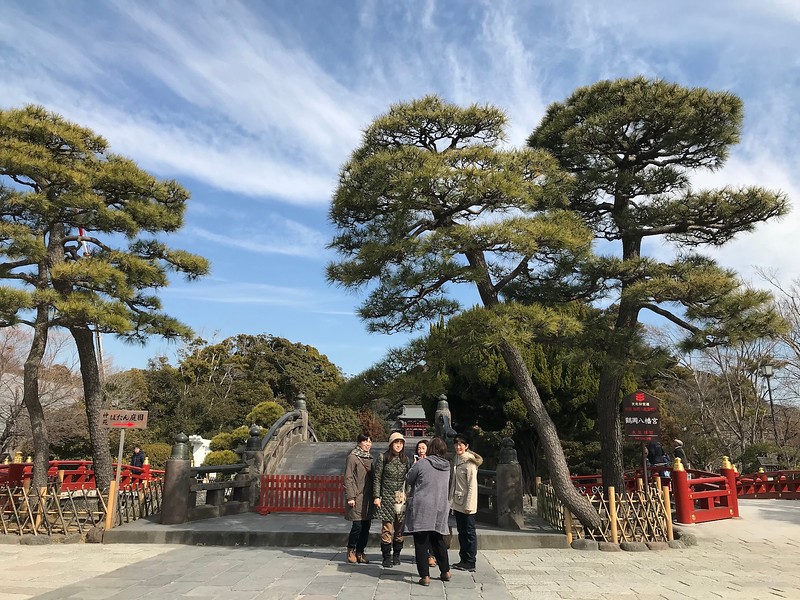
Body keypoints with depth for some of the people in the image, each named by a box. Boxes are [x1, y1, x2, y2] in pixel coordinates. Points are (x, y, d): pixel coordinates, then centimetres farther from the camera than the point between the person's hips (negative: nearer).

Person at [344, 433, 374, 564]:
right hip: (357, 498, -7)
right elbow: (348, 478, -8)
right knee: (358, 525, -7)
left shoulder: (369, 458, 16)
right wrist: (350, 497, -14)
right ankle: (351, 550, 15)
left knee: (366, 526, 6)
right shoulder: (352, 457, -5)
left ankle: (360, 552, 18)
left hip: (368, 497, 7)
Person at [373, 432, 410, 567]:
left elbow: (408, 478, 13)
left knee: (399, 528, 7)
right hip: (387, 498, -3)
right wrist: (376, 496, -5)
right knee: (387, 529, -4)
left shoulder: (405, 459, 10)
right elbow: (377, 478, 0)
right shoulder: (382, 458, -1)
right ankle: (387, 557, 6)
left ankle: (396, 555, 20)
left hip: (401, 498, 3)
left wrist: (408, 496, 7)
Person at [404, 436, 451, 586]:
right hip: (440, 509, 5)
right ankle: (445, 571, 27)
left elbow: (408, 480, 0)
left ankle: (425, 576, 2)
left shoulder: (422, 464, -12)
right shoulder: (447, 467, 5)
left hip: (421, 508, -5)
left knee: (421, 543, 2)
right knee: (438, 541, 19)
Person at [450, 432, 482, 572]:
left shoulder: (469, 461, -15)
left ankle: (470, 562, 8)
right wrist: (451, 499, 12)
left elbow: (472, 485, -17)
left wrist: (469, 504, -19)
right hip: (457, 502, 8)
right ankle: (463, 559, 22)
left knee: (469, 532, 1)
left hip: (467, 503, -8)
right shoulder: (456, 460, 10)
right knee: (461, 531, 13)